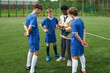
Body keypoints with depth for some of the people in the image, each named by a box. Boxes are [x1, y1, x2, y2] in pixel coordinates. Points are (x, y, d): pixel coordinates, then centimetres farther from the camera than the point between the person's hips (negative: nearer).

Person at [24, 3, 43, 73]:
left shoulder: (29, 16, 11)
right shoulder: (34, 16, -19)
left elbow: (25, 26, 17)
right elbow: (30, 28, -28)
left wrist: (27, 32, 0)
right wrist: (29, 33, -9)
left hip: (31, 38, 10)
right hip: (34, 38, -10)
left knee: (31, 50, 26)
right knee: (36, 53, -5)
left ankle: (28, 65, 43)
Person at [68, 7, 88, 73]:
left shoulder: (74, 22, -21)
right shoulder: (81, 20, 3)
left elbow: (76, 35, -22)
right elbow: (84, 31, 2)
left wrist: (82, 42, -11)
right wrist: (83, 40, -5)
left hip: (75, 42, -8)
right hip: (80, 41, 8)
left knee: (74, 57, 0)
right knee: (81, 55, 22)